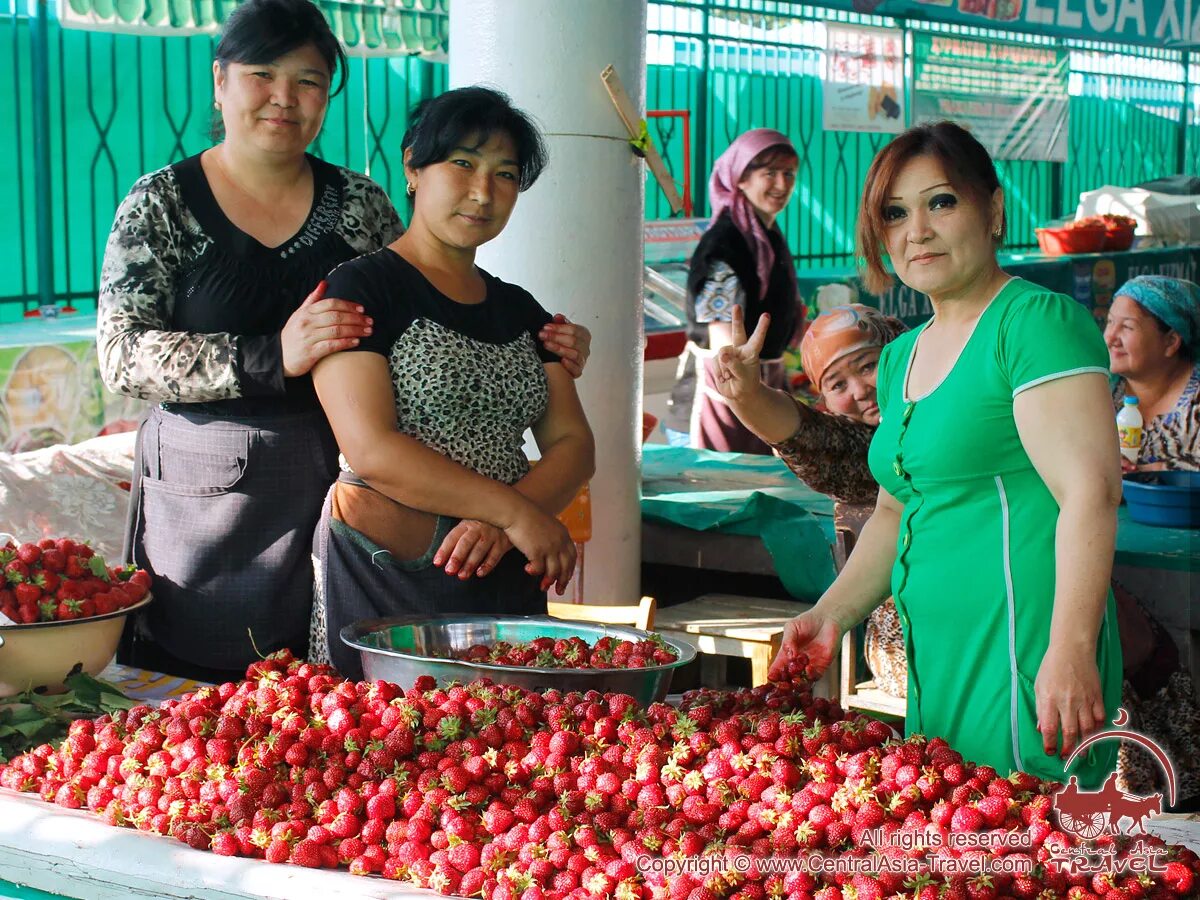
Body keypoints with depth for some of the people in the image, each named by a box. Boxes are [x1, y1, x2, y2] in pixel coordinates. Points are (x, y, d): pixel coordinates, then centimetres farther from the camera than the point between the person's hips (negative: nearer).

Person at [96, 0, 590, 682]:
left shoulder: (360, 205, 9)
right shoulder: (162, 204, 2)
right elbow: (123, 354, -9)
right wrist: (274, 358, -22)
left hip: (332, 490, 2)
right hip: (201, 492, -2)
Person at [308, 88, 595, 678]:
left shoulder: (520, 311, 15)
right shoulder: (361, 288, -4)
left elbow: (572, 444, 7)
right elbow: (371, 449, -15)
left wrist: (498, 528, -12)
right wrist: (516, 512, -16)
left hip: (509, 582, 6)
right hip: (387, 582, -6)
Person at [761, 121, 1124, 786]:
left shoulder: (1037, 320, -10)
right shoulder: (901, 357, 17)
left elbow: (1090, 492, -19)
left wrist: (1071, 649, -26)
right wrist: (833, 613, 15)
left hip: (1023, 652, -8)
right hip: (936, 657, 9)